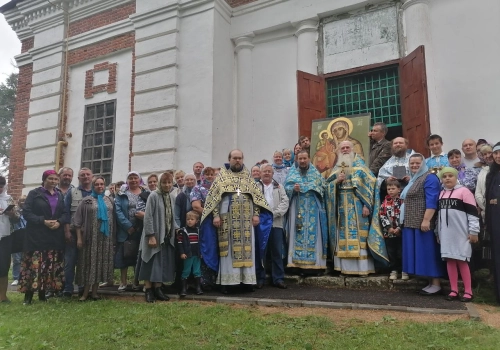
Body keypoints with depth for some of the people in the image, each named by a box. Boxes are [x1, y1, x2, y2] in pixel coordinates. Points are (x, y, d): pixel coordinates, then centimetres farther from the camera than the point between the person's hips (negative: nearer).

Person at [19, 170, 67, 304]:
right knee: (34, 264, -6)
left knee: (50, 265, 6)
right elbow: (26, 212, -7)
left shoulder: (60, 195, 14)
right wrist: (43, 221, -18)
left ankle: (42, 293, 16)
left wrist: (59, 222, -11)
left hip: (55, 236, 4)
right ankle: (28, 294, 3)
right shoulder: (34, 193, 1)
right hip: (37, 235, -4)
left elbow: (65, 213, 10)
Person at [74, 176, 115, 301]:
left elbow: (113, 218, 14)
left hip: (106, 237, 3)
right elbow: (77, 220, -1)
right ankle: (86, 292, 10)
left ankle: (94, 291, 16)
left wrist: (114, 236, 9)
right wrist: (79, 238, -8)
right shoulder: (86, 200, 0)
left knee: (101, 262, 7)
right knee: (89, 262, 1)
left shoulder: (109, 200, 10)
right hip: (91, 236, -3)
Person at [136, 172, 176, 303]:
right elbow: (148, 217, -15)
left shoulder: (172, 197, 7)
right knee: (151, 264, 1)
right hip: (154, 236, -6)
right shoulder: (153, 196, -12)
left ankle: (158, 289, 19)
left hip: (167, 236, 6)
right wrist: (151, 236, -19)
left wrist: (173, 233, 8)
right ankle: (148, 291, 10)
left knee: (163, 264, 9)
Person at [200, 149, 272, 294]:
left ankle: (247, 279, 11)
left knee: (247, 249, 3)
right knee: (228, 249, -1)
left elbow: (257, 196, 11)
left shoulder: (248, 176, 13)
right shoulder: (222, 176, 6)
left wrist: (256, 214, 0)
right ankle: (226, 281, 4)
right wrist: (216, 215, -10)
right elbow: (214, 196, 0)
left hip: (246, 219, 3)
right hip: (227, 218, -2)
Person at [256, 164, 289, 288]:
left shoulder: (279, 187, 15)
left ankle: (278, 278, 12)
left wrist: (274, 214, -10)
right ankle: (260, 278, 13)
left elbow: (285, 202, 3)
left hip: (276, 223, 2)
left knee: (277, 252, 4)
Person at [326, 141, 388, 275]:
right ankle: (346, 267, 9)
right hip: (342, 207, 4)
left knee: (358, 235, -5)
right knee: (343, 236, 3)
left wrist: (366, 205, -14)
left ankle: (362, 267, 1)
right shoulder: (336, 168, 16)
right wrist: (337, 181, -8)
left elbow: (368, 184, -5)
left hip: (357, 206, -4)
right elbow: (328, 186, 13)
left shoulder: (360, 164, 3)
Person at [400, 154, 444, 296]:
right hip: (413, 223, 10)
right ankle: (431, 282, 16)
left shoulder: (429, 178, -9)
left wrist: (426, 220, -26)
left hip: (423, 223, -10)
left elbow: (431, 201, -19)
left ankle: (436, 284, 2)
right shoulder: (414, 179, 20)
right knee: (420, 253, 10)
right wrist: (406, 221, 24)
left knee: (428, 252, -6)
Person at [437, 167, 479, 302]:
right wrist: (438, 232, 19)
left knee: (461, 261, -3)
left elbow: (473, 212, -9)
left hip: (460, 233, -5)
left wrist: (474, 231, -12)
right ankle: (454, 290, 14)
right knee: (450, 260, 7)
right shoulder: (441, 194, 13)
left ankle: (468, 291, 8)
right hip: (446, 233, 6)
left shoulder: (464, 191, -6)